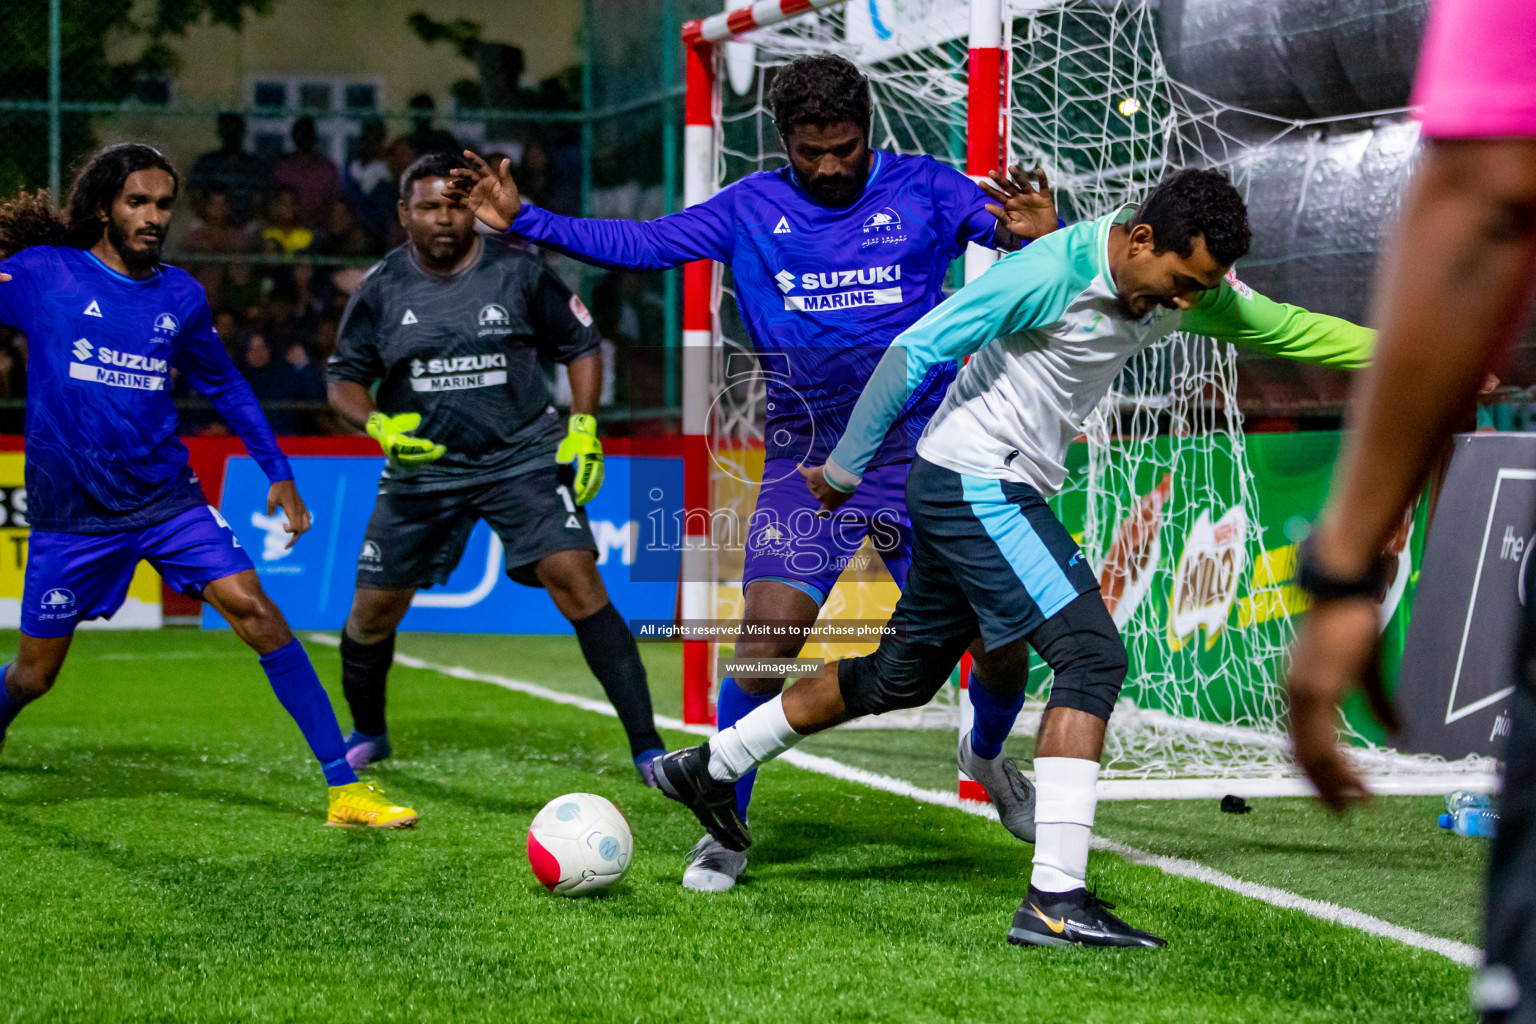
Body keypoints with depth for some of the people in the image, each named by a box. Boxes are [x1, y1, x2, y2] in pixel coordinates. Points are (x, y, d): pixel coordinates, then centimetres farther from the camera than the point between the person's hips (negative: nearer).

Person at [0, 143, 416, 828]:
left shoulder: (179, 296, 6)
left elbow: (224, 386, 20)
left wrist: (278, 472, 15)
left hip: (167, 498, 2)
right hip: (71, 511, -2)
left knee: (255, 612, -13)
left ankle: (343, 788, -11)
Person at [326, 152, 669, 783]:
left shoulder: (517, 274, -5)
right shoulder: (381, 289, -2)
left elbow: (581, 346, 6)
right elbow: (344, 378, 7)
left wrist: (583, 429, -6)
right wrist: (378, 425, -14)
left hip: (524, 458, -2)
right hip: (421, 466, 2)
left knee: (577, 580, -20)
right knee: (372, 612, 5)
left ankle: (648, 749, -17)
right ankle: (366, 735, 36)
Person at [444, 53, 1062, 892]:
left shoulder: (921, 190, 0)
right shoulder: (750, 209, 4)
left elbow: (1002, 225, -12)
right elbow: (640, 243, 1)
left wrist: (1034, 231, -37)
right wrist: (523, 220, -9)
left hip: (923, 454, 0)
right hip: (804, 463, 0)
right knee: (769, 634, -13)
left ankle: (987, 755, 31)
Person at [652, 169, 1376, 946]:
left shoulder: (1185, 287, 3)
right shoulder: (1054, 271, -22)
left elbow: (1282, 326, 16)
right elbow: (916, 349, -19)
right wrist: (844, 470, -14)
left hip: (995, 494, 10)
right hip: (976, 482, -10)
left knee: (902, 676, 19)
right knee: (1093, 656, -18)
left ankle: (711, 767, 33)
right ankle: (1054, 901, -21)